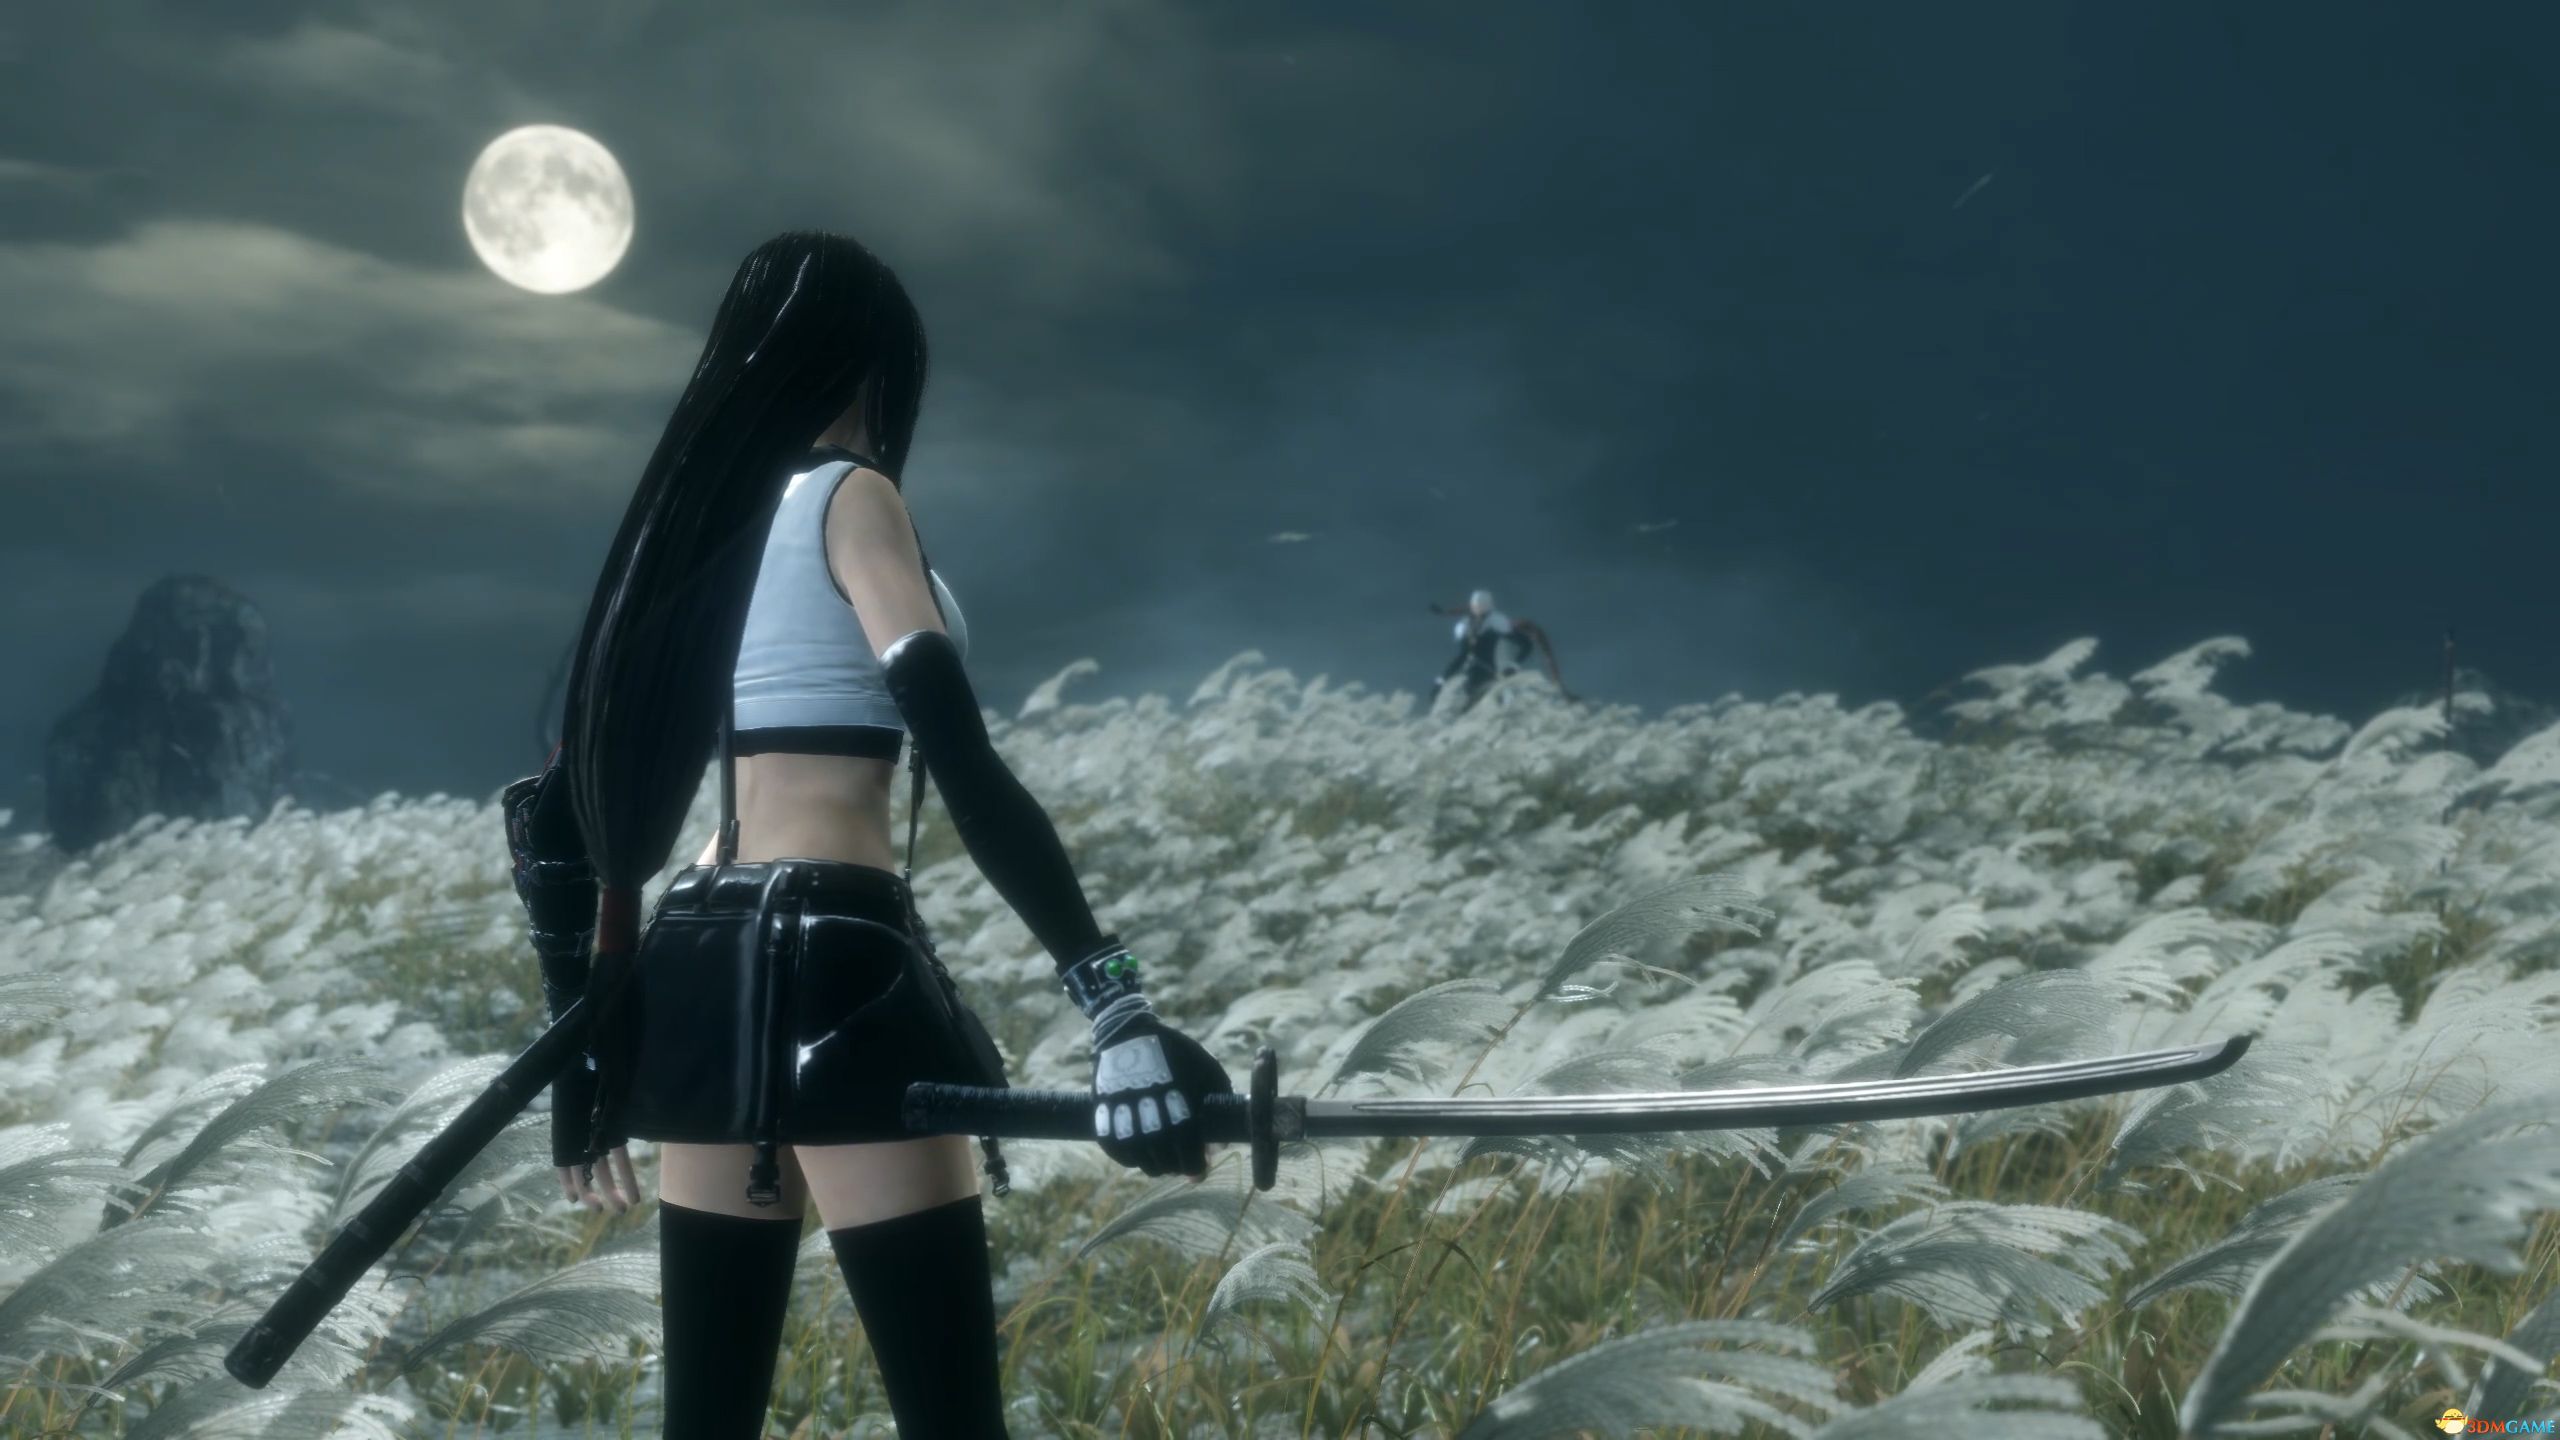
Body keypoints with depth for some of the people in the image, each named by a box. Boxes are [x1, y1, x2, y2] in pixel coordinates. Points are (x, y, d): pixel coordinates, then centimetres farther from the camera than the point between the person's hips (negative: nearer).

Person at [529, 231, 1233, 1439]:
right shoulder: (847, 494, -5)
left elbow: (600, 782, 18)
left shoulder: (700, 516, 17)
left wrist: (592, 1034, 24)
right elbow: (961, 762, -18)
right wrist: (1115, 1001, -23)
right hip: (830, 963, -8)